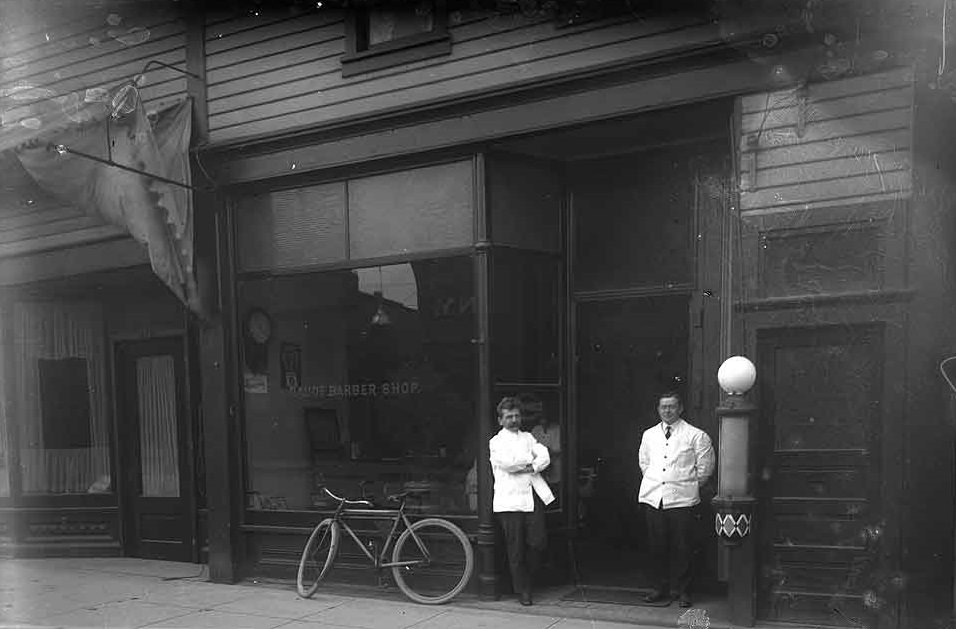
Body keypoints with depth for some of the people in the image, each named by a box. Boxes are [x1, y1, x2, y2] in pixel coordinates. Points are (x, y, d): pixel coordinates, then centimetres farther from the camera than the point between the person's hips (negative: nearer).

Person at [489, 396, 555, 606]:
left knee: (539, 541, -2)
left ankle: (526, 578, 22)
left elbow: (545, 458, 5)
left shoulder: (528, 437, 19)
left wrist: (528, 467, -12)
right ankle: (522, 589, 13)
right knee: (516, 547, 0)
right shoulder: (496, 442, 4)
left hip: (534, 496, 4)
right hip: (510, 500, -4)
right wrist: (531, 459, -2)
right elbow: (507, 463, -15)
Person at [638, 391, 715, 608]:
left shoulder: (696, 436, 0)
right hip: (653, 498, 4)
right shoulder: (649, 435, 13)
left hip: (682, 499, -3)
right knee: (657, 545, 7)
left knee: (682, 547, 0)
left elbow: (705, 468, 4)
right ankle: (660, 588, 18)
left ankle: (683, 591, 12)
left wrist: (689, 485, 5)